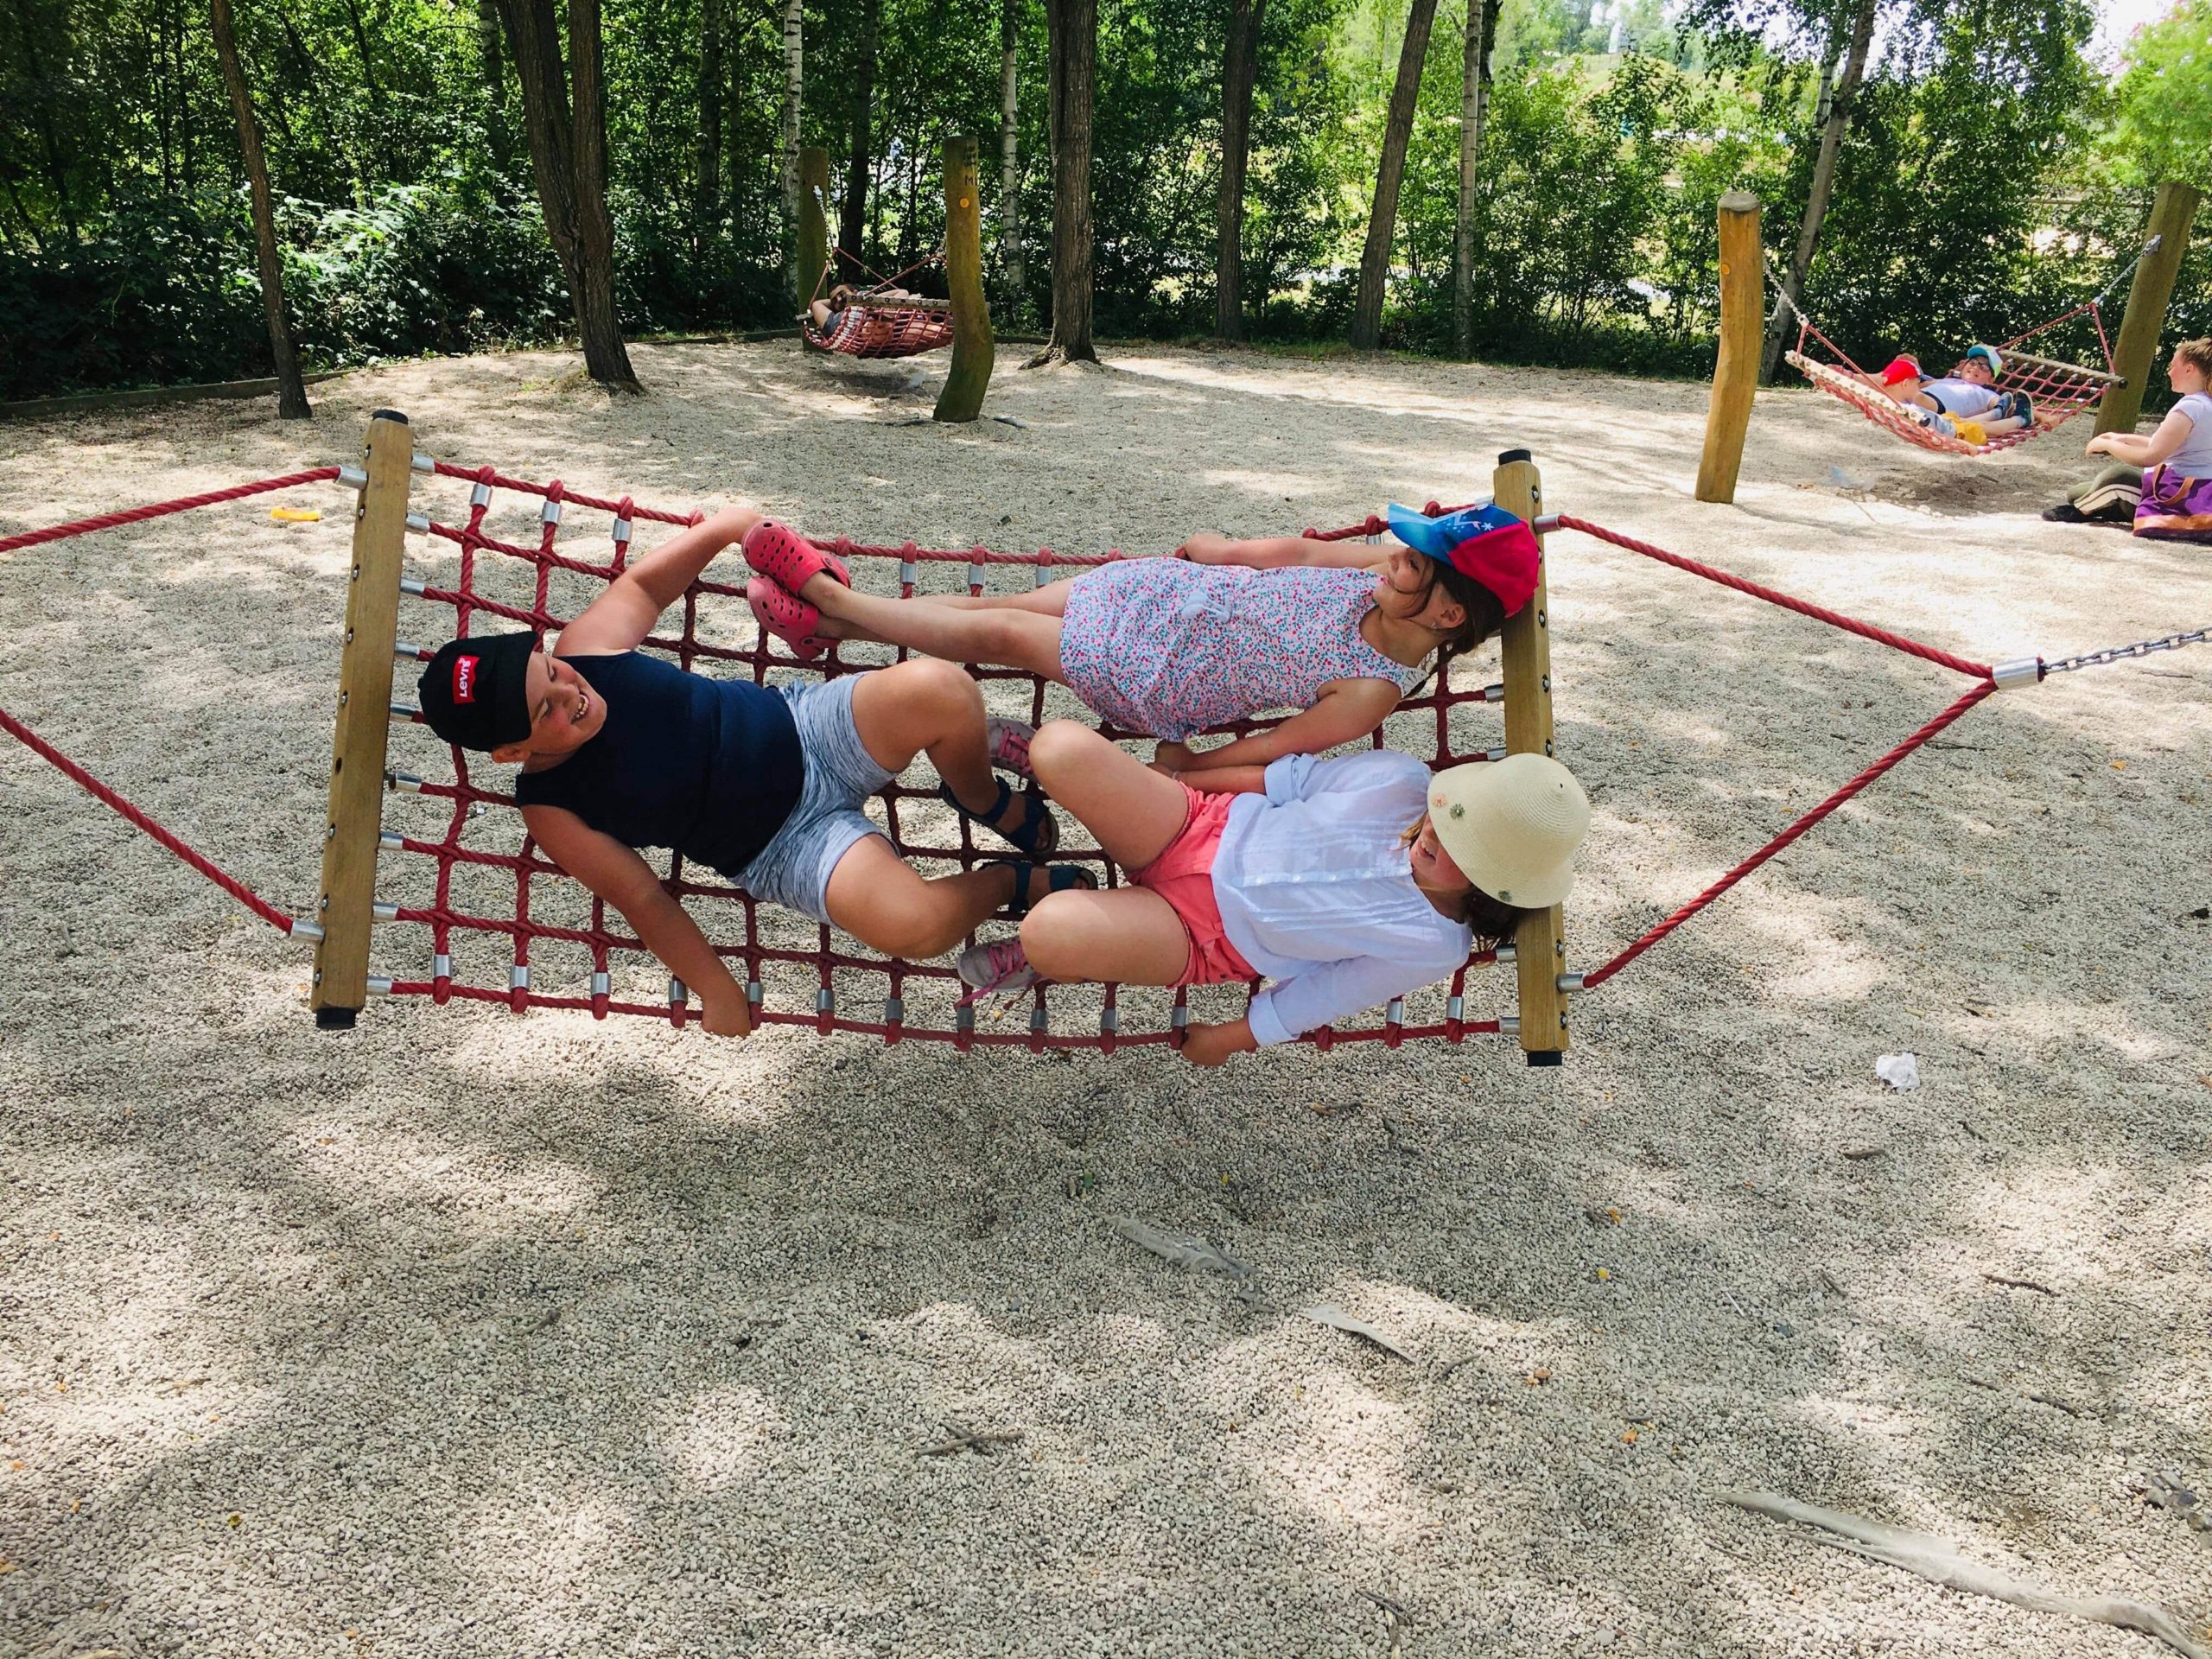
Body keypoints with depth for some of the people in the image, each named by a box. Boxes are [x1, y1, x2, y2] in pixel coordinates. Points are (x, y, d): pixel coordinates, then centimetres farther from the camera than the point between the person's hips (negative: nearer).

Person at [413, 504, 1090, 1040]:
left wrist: (723, 527, 0)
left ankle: (993, 804, 9)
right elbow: (642, 897, -8)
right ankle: (1015, 881, 3)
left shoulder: (588, 646, -8)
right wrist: (719, 994, -8)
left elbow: (642, 581, 10)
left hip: (806, 725, 4)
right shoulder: (552, 811, -13)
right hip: (784, 849, -3)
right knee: (909, 923, -35)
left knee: (940, 689, -28)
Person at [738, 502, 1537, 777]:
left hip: (1152, 688, -5)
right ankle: (828, 619, 21)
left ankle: (830, 597, 14)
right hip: (1158, 590, 5)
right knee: (996, 606, 7)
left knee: (996, 631, -3)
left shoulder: (1372, 691, -27)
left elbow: (1268, 754, -20)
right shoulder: (1380, 572, -12)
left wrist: (1180, 765, -14)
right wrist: (1221, 549, 12)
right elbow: (1297, 550, 7)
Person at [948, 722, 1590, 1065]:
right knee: (1063, 746, -23)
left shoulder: (1436, 946, -15)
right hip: (1209, 828, 3)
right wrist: (1175, 777, 7)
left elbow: (1327, 994, -9)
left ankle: (1037, 957, 4)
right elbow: (1293, 780, 3)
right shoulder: (1401, 782, -10)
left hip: (1206, 938, -3)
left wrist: (1232, 1038, -5)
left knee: (1051, 931, -34)